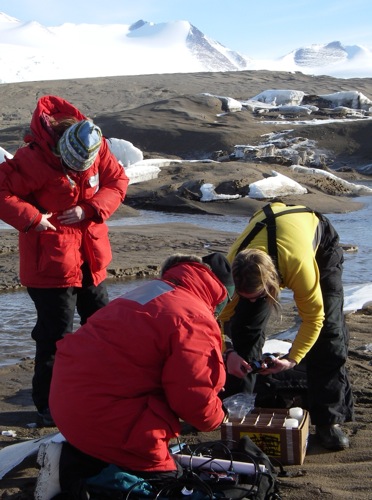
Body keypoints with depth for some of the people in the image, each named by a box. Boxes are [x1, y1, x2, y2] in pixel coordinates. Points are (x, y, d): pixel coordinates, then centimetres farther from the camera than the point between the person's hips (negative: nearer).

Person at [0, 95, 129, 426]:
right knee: (56, 336, -2)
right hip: (51, 260, -6)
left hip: (90, 259, 7)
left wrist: (90, 210, -14)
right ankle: (49, 405, 14)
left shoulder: (97, 148, -5)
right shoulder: (33, 159, -21)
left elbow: (118, 181, 1)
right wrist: (31, 218, -27)